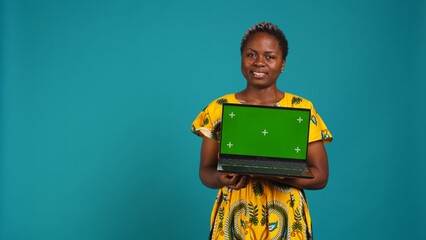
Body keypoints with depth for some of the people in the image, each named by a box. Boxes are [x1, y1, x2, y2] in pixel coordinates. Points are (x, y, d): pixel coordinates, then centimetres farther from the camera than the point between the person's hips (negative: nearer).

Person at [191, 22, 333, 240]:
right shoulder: (218, 109, 0)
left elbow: (320, 176, -4)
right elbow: (205, 171, 3)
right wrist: (222, 178, -19)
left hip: (284, 221, 0)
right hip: (234, 220, 1)